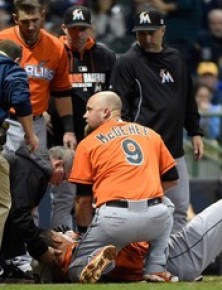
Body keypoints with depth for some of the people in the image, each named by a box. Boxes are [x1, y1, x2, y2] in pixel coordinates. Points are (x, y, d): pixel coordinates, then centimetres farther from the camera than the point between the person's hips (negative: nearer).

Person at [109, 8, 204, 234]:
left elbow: (188, 100, 23)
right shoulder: (127, 63, -4)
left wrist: (195, 132, 18)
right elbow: (119, 107, -8)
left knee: (180, 207, 8)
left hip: (174, 148, 6)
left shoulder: (175, 59, 15)